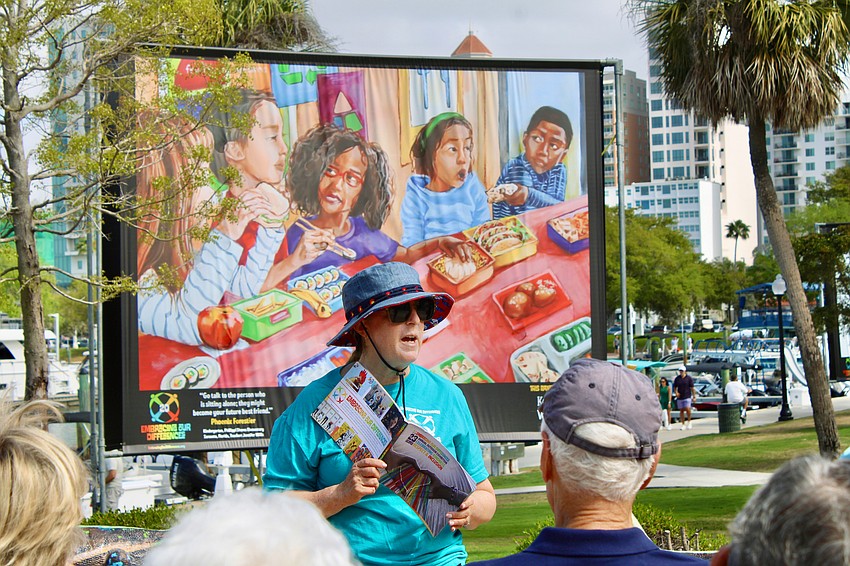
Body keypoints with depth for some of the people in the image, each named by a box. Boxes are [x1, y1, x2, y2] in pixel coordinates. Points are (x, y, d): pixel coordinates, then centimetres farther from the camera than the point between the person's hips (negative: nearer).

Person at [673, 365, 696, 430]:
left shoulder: (689, 378, -1)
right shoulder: (677, 378, 7)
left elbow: (692, 388, 0)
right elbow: (674, 387, 13)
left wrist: (694, 396, -4)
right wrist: (676, 392, -7)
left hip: (687, 397, -3)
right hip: (680, 397, 3)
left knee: (687, 409, -15)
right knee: (681, 410, 5)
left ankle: (689, 421, 6)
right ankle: (683, 424, 12)